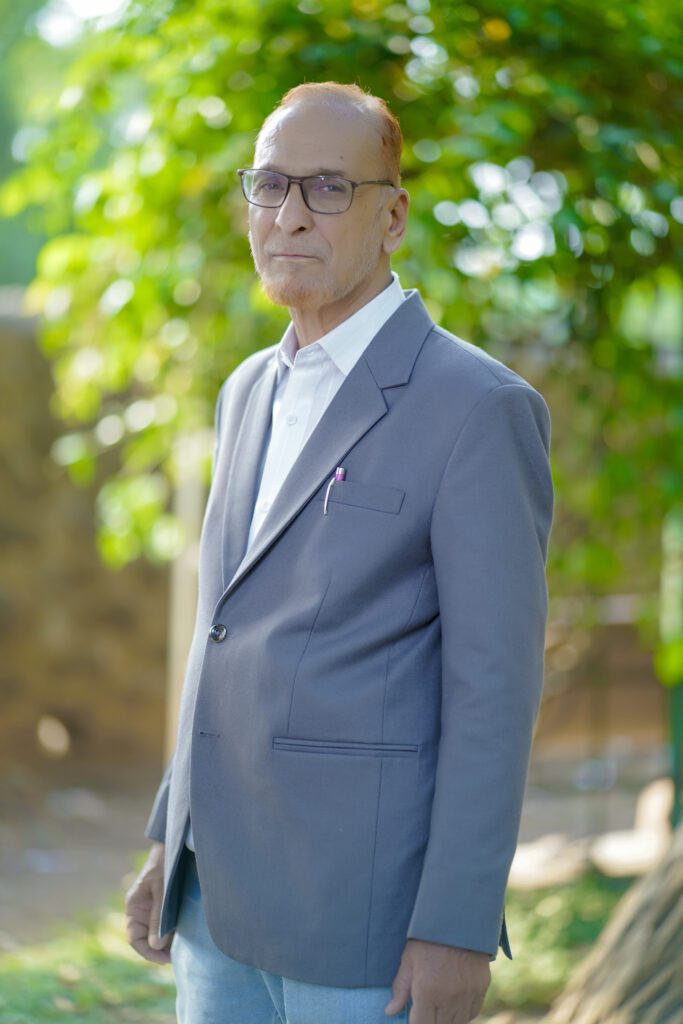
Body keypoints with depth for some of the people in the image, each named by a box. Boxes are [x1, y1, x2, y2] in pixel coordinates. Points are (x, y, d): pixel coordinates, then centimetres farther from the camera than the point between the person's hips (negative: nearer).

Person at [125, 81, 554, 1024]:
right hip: (224, 892, 8)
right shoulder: (253, 394, 13)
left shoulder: (478, 407, -12)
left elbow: (495, 688, -15)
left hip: (368, 901, -7)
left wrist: (458, 929, -18)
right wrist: (173, 841, 17)